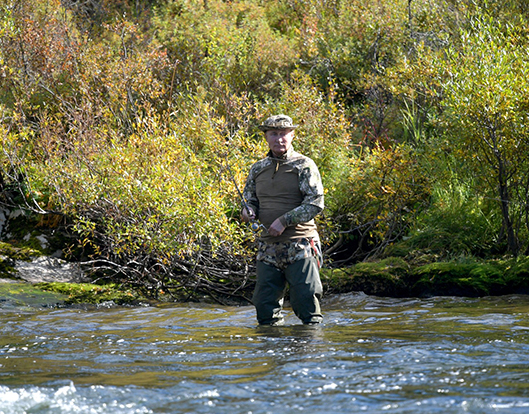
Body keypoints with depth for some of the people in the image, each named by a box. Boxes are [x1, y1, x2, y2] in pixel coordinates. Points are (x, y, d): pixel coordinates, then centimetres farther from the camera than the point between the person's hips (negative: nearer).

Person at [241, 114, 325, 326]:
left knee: (305, 300, -7)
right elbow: (250, 199, 22)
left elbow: (315, 203, -9)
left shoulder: (304, 166, -2)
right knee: (264, 303, 4)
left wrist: (284, 220, -16)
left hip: (299, 247, -5)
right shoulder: (258, 169, 13)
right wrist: (248, 211, -3)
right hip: (268, 247, 5)